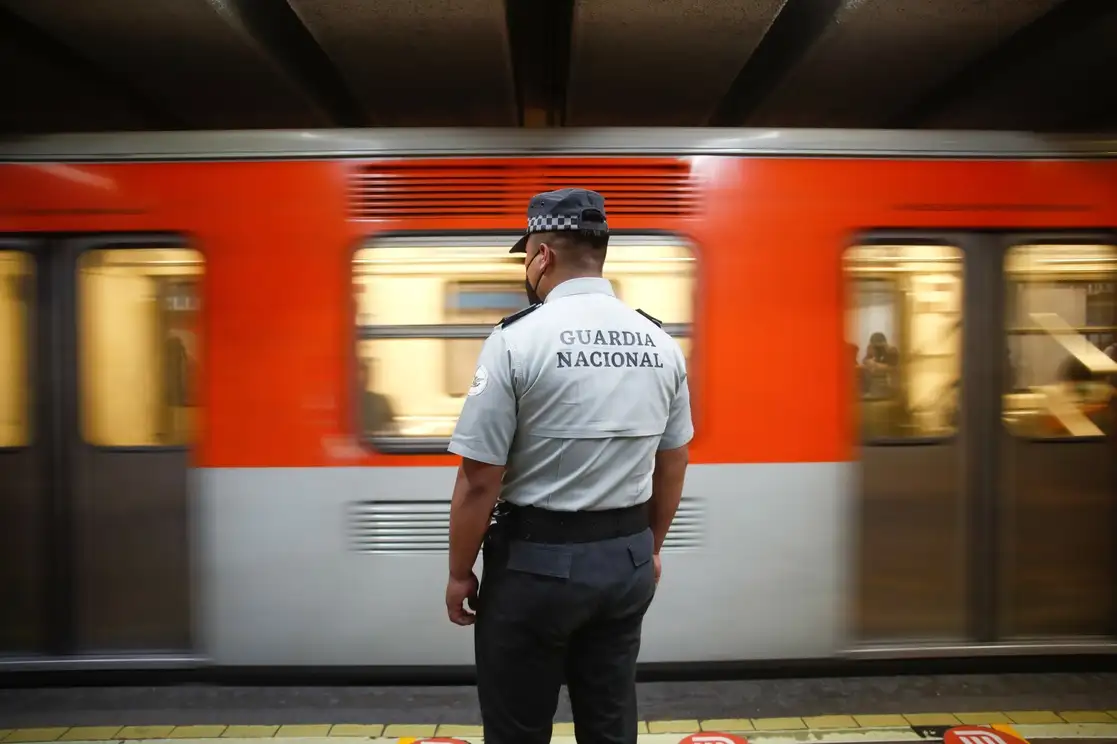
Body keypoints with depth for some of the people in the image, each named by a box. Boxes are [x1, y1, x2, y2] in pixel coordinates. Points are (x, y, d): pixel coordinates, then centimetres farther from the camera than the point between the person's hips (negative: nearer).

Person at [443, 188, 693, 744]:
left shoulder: (515, 339, -16)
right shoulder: (660, 343, 1)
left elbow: (479, 480, -15)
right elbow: (672, 466, 9)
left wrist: (460, 572, -1)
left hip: (536, 562, -5)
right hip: (627, 559, 5)